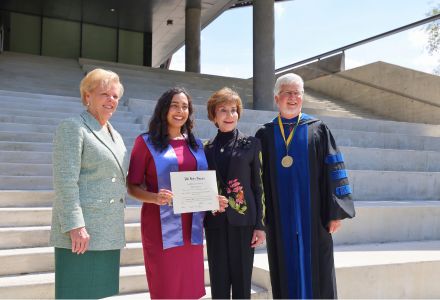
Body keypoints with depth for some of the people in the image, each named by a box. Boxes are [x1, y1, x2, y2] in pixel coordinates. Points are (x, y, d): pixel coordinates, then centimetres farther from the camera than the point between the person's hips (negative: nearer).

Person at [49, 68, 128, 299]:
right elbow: (65, 181, -14)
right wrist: (75, 226, -20)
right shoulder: (73, 128, -5)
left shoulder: (115, 135, 18)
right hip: (82, 233, -8)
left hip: (109, 235, 8)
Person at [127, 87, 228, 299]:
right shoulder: (146, 142, -2)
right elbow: (132, 186, -3)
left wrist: (214, 200, -2)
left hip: (191, 228, 5)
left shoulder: (195, 145, 12)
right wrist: (155, 197, -22)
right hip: (161, 227, -4)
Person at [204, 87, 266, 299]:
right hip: (215, 222, 2)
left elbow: (258, 186, 0)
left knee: (242, 279, 6)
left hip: (243, 220, -2)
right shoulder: (207, 148, 8)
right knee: (218, 281, 8)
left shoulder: (251, 144, 2)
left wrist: (260, 224, -5)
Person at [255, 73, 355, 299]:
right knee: (286, 273, 9)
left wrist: (336, 212, -7)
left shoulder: (318, 130, 3)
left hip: (312, 215, -1)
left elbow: (334, 170, -1)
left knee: (316, 273, 5)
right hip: (280, 218, 1)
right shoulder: (265, 134, 7)